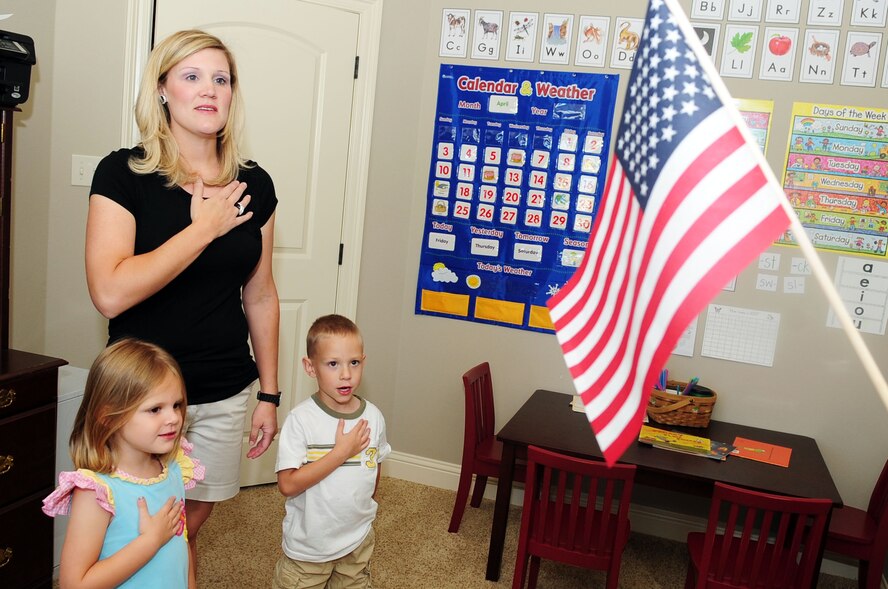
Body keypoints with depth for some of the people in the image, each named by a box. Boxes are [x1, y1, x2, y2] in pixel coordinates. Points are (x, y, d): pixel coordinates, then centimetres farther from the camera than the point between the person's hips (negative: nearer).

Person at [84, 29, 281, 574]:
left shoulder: (253, 185, 0)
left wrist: (270, 393, 8)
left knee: (194, 518, 18)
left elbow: (260, 295, 6)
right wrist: (204, 228, -19)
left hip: (226, 395, 3)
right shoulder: (123, 174, -11)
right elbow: (110, 294, -23)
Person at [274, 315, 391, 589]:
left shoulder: (373, 417, -7)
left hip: (359, 542, 4)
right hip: (308, 546, -4)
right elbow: (288, 485, -27)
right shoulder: (300, 419, -21)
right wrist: (341, 452, -27)